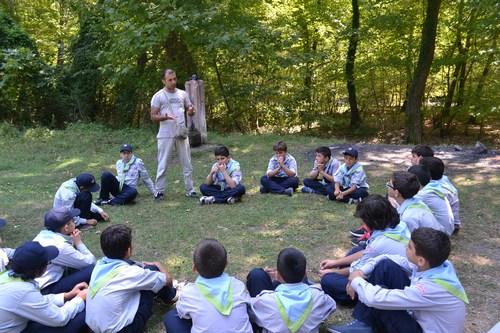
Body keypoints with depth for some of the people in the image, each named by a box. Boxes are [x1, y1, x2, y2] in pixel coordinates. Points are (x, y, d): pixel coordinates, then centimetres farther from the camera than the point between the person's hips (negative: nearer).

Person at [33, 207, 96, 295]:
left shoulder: (43, 234, 3)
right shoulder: (61, 246, -22)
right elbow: (91, 262, -15)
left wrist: (74, 242, -1)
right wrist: (78, 242, -6)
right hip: (46, 291, -10)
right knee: (92, 270, -18)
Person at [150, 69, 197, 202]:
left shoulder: (183, 94, 7)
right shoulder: (158, 96, -3)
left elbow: (191, 110, 13)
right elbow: (153, 116, -5)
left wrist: (191, 111, -13)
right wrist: (165, 117, -25)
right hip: (165, 135, -3)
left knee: (187, 163, 8)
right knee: (163, 165, 2)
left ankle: (190, 189, 18)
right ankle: (159, 191, 12)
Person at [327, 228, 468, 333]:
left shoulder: (431, 289, -38)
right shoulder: (435, 262, -14)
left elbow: (375, 298, -36)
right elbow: (387, 259, -1)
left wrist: (356, 281, -17)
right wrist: (361, 271, -13)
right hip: (420, 315, 8)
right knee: (385, 266, -8)